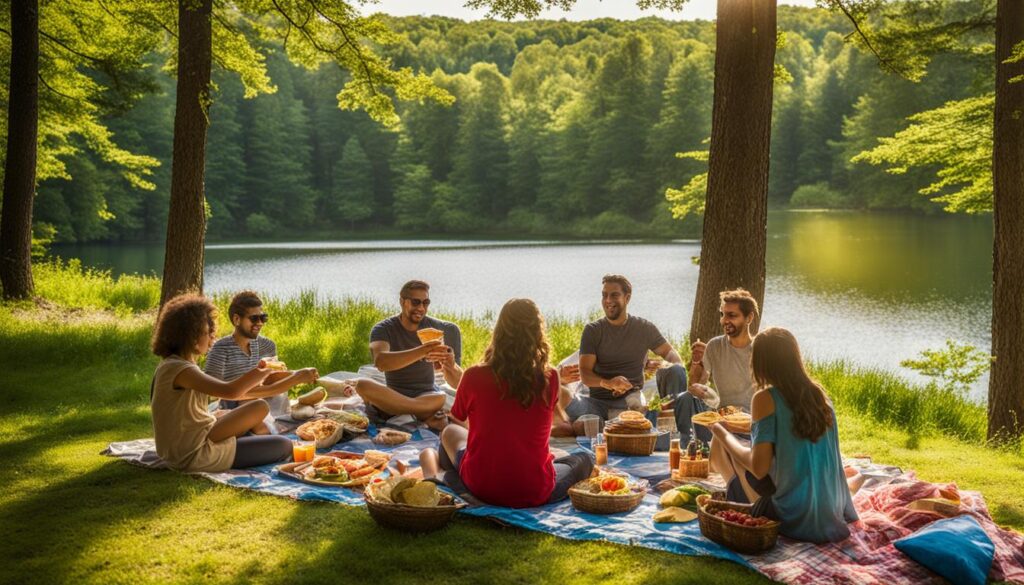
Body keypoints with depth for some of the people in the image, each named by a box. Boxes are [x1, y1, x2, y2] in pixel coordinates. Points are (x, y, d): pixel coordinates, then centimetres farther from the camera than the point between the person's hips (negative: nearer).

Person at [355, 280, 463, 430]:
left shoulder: (436, 328, -1)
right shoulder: (383, 329, -7)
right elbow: (380, 361, -32)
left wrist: (451, 366, -26)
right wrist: (422, 352, -44)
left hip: (427, 394, -1)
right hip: (394, 395, 1)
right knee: (363, 385, -32)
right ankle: (428, 414, -30)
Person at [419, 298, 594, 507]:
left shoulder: (474, 376, -11)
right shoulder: (549, 379, -11)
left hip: (481, 488, 3)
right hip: (535, 493, -2)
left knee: (450, 432, 31)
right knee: (584, 459, 26)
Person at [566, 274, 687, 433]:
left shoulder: (644, 328, 8)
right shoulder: (592, 330, 3)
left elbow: (670, 353, 16)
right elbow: (585, 374, -5)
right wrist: (608, 383, -28)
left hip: (633, 398, 2)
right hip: (599, 401, -1)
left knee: (676, 372, -21)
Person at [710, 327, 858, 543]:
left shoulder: (766, 398, -15)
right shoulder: (819, 394, 3)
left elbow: (759, 468, -17)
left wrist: (722, 433, -3)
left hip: (796, 521, -7)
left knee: (721, 446, 3)